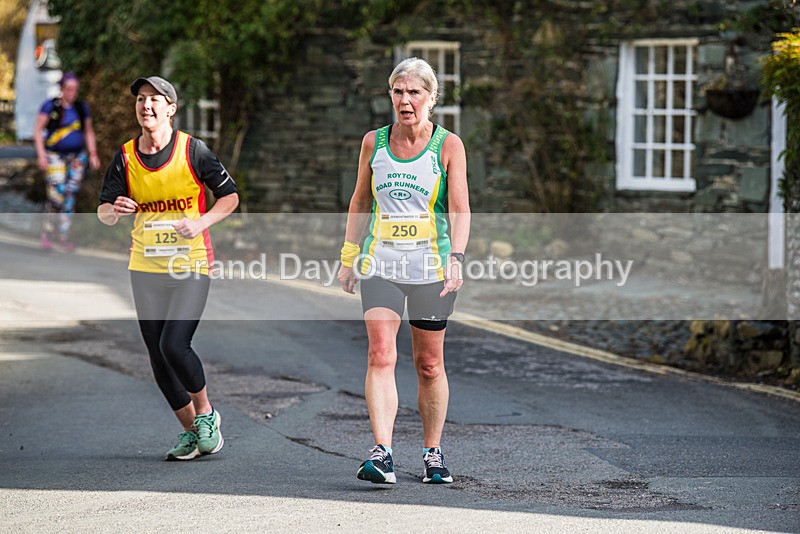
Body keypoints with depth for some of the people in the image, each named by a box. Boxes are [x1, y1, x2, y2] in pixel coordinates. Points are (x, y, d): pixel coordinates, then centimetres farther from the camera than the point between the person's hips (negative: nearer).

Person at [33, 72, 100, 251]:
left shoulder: (82, 108, 8)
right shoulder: (51, 106, -5)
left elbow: (89, 132, 16)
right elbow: (38, 130, -5)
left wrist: (93, 154, 7)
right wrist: (41, 154, -13)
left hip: (77, 157, 4)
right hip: (55, 156, -4)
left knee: (70, 197, 3)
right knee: (56, 195, -13)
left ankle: (64, 236, 11)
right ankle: (47, 231, 6)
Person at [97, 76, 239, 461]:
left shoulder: (193, 150, -5)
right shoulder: (125, 157, 3)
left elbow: (230, 196, 1)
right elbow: (104, 212, 3)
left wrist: (200, 223, -16)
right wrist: (114, 209, -21)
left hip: (191, 265, -4)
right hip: (145, 269, 4)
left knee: (174, 345, -18)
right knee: (158, 357, 5)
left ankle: (206, 413, 7)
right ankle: (191, 430, 21)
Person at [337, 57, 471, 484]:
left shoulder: (449, 145, -3)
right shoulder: (373, 142, 5)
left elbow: (459, 209, -9)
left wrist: (456, 260, -23)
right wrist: (349, 257, 13)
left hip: (431, 266, -1)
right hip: (380, 265, 1)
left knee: (429, 365, 7)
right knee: (380, 356, -15)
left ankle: (432, 453, 23)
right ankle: (382, 455, -21)